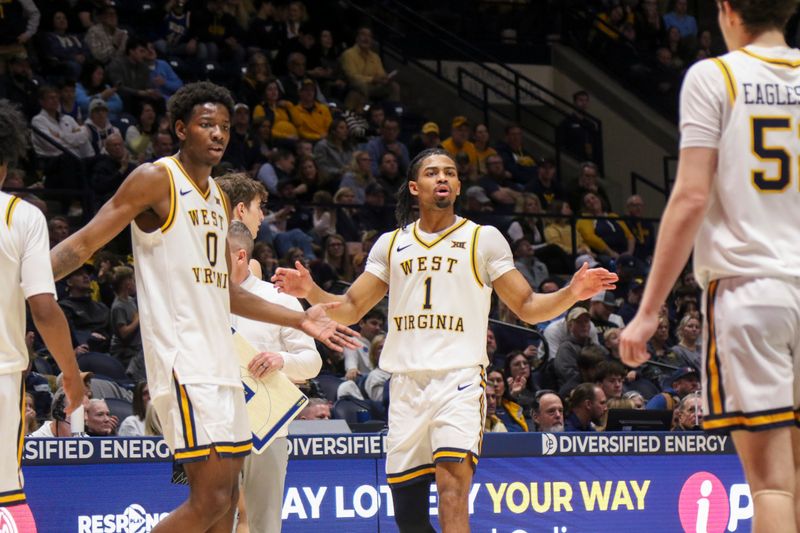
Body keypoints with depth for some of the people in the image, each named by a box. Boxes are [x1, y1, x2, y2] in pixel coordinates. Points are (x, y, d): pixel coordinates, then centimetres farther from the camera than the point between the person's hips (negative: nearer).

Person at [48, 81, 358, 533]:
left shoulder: (219, 198, 19)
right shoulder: (156, 180, -5)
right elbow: (82, 245, -10)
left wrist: (301, 320, 29)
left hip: (220, 360, 9)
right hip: (183, 363, -9)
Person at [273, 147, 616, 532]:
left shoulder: (484, 239, 7)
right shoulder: (391, 244, 15)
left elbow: (528, 308, 6)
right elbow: (350, 310, 16)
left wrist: (572, 293, -13)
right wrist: (309, 292, -4)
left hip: (459, 380, -3)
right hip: (405, 383, 4)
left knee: (452, 491, -21)